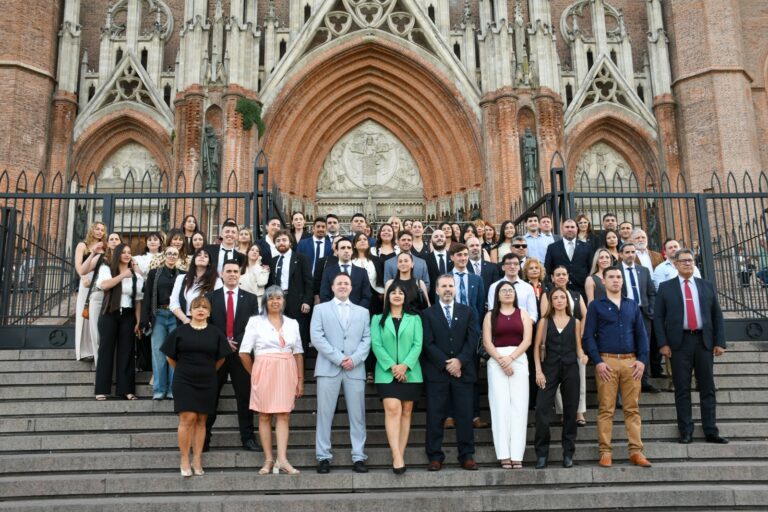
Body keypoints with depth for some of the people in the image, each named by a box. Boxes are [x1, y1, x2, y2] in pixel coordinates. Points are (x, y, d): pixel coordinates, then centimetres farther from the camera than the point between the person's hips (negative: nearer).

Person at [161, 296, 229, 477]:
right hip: (184, 381, -2)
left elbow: (220, 358, 14)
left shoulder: (215, 333, 4)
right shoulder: (180, 331, 1)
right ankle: (185, 460, 1)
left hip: (207, 382, 2)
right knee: (187, 418, -9)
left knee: (201, 420, 6)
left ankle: (197, 460, 13)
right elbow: (170, 356, 9)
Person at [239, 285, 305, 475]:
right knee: (264, 416, 3)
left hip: (286, 372, 2)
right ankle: (269, 460, 9)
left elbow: (298, 353, 10)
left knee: (284, 416, -2)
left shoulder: (292, 323, 10)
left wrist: (300, 379, 5)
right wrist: (254, 374, 6)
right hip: (264, 372, -2)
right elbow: (244, 353, 0)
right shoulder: (255, 322, 1)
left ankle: (282, 459, -3)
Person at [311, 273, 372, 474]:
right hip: (328, 368, -2)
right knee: (324, 414, -1)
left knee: (357, 415, 1)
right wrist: (339, 358, -11)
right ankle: (323, 457, 5)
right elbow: (316, 337, -1)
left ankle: (358, 457, 6)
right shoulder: (320, 309, 12)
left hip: (355, 369, 2)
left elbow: (367, 339, 8)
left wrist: (354, 359, -10)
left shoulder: (363, 312, 18)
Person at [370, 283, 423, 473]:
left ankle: (400, 456, 5)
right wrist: (391, 366, -13)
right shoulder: (378, 319, 10)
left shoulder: (414, 319, 11)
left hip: (410, 372, 2)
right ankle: (397, 456, -19)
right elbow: (376, 345, -1)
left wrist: (405, 365, -14)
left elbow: (418, 344, 0)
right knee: (392, 409, -16)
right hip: (387, 373, -2)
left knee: (406, 412, 2)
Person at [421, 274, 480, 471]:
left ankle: (467, 456, 10)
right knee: (435, 416, 0)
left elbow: (473, 339, 3)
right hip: (436, 372, -1)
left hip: (463, 371, 1)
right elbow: (428, 343, -2)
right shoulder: (428, 314, 7)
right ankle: (435, 457, 6)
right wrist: (446, 364, -11)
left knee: (464, 415, 2)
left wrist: (460, 361, -10)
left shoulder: (467, 312, 13)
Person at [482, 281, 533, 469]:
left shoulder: (523, 314, 11)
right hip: (496, 361, -1)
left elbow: (527, 340, 1)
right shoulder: (490, 315, 10)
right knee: (500, 405, -5)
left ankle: (517, 455, -3)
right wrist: (501, 360, -12)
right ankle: (504, 454, -4)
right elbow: (487, 342, 0)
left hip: (519, 360, 1)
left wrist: (510, 357, -12)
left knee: (518, 405, -4)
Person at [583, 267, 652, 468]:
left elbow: (641, 334, 13)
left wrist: (642, 359, 1)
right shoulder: (596, 306, 6)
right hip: (607, 362, -3)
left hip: (631, 362, 3)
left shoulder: (632, 305, 16)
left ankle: (636, 451, 7)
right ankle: (605, 452, 2)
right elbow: (588, 336, 0)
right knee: (606, 409, -2)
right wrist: (597, 362, -10)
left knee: (632, 408, 3)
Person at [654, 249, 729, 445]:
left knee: (708, 388, 5)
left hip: (704, 341, 2)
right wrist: (663, 344, -8)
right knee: (682, 389, 2)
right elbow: (658, 317, 1)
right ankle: (686, 432, 8)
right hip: (679, 342, -2)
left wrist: (720, 342, 1)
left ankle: (711, 432, 11)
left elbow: (717, 316, 10)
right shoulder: (665, 287, 5)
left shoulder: (707, 286, 12)